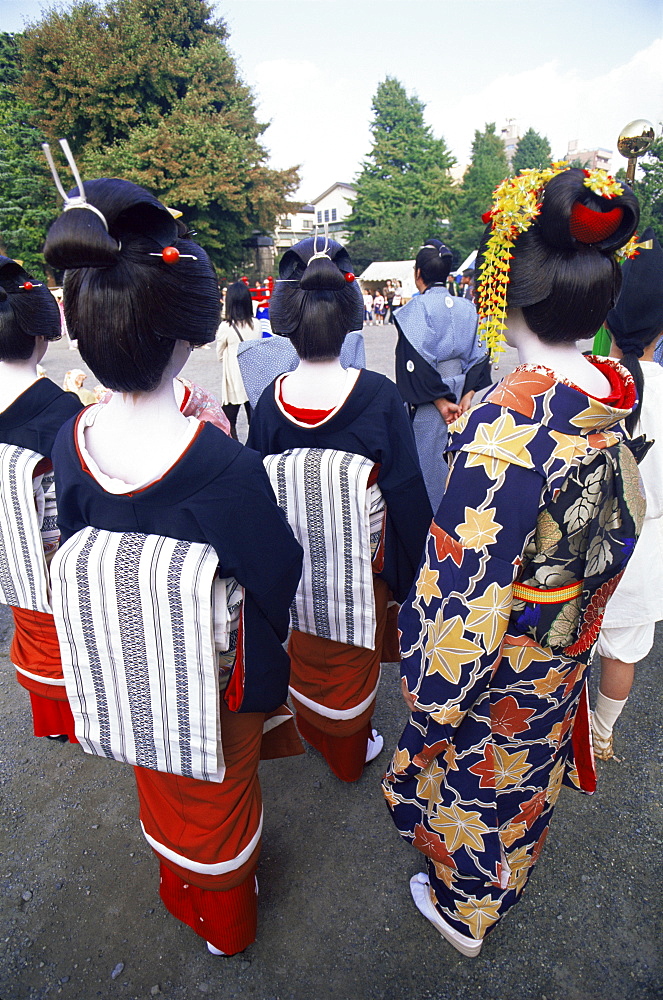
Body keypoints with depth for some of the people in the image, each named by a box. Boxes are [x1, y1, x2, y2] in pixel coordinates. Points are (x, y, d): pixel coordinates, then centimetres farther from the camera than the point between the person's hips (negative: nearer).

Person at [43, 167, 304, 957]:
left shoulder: (71, 442, -16)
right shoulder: (220, 462, -35)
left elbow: (76, 547, -2)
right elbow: (277, 573, -22)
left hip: (124, 666, 5)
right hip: (210, 670, -4)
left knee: (160, 781, 33)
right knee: (219, 788, 27)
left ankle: (178, 892, 65)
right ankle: (225, 922, 57)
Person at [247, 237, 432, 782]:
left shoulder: (270, 401, -14)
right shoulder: (379, 395, -22)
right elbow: (407, 490, -17)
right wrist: (411, 569, -2)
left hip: (293, 567, 3)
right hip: (359, 566, -2)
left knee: (305, 656, 27)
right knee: (352, 659, 22)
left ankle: (314, 733, 54)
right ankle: (352, 749, 47)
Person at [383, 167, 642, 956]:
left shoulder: (507, 430, -36)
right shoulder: (611, 398, -11)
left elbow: (465, 594, -30)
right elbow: (618, 531, 3)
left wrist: (431, 709, -15)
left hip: (499, 672, -7)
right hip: (567, 654, 7)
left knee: (472, 783, 22)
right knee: (529, 774, 31)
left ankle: (463, 912, 54)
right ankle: (507, 883, 63)